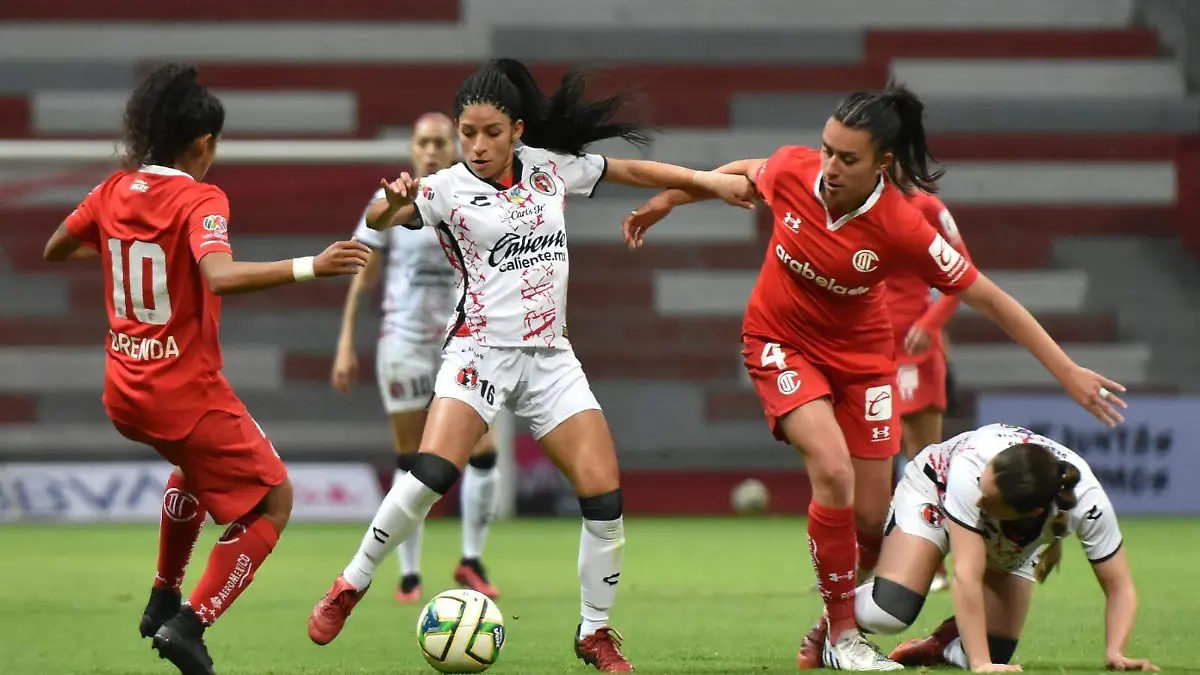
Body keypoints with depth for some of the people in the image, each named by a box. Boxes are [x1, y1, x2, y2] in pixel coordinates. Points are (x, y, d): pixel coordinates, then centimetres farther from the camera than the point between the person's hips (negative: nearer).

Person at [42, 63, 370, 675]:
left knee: (197, 464, 37)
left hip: (125, 393, 8)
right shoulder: (199, 200, -17)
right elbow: (220, 276, -36)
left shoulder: (113, 192, 3)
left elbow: (54, 250, 19)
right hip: (187, 393, -8)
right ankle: (191, 623, -9)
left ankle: (163, 600, 34)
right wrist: (309, 267, -39)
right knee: (273, 501, 6)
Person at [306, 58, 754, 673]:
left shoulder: (548, 167, 5)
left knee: (604, 495, -7)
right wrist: (394, 203, -45)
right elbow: (378, 220, -23)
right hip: (481, 350, -4)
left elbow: (630, 169, 18)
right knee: (431, 474, -24)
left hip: (550, 357, 4)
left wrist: (709, 180, 16)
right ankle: (350, 586, -6)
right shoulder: (448, 188, -7)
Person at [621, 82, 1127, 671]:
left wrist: (1067, 372, -19)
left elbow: (987, 298, -20)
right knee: (833, 469, -23)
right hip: (782, 344, 0)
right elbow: (740, 172, 4)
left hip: (860, 353, 1)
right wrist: (665, 202, 16)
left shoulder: (901, 228, -27)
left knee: (871, 518, -1)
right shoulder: (792, 170, -21)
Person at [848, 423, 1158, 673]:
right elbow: (967, 576, -44)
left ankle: (938, 646, 20)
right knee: (886, 614, -24)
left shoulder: (1086, 500, -38)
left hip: (1013, 545, 2)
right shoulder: (970, 469, -45)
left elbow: (1119, 588, -28)